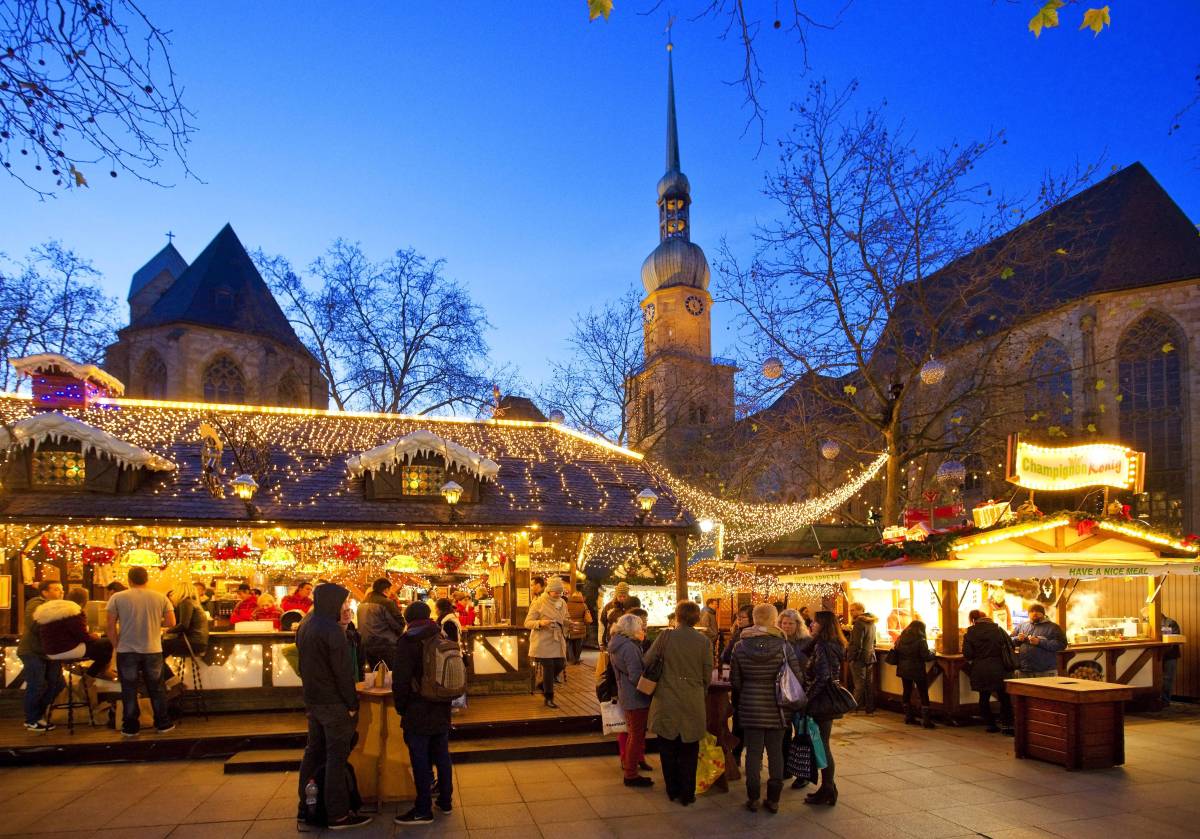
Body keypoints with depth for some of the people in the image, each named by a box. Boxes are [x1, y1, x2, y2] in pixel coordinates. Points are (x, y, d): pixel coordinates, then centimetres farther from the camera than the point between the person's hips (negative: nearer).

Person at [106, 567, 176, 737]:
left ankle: (131, 727, 15)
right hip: (153, 650, 1)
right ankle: (162, 723, 18)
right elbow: (171, 622, 0)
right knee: (156, 689, 12)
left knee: (129, 690, 9)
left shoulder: (117, 598, -5)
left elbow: (111, 627, -3)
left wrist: (117, 645, 10)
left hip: (126, 651, -1)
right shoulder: (161, 598, -1)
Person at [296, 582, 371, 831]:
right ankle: (338, 815, 3)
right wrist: (352, 704, -13)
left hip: (312, 699, 9)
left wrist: (309, 697, 20)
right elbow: (343, 671, -20)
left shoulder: (305, 627, 9)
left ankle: (306, 805, 26)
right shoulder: (332, 630, -20)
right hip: (334, 703, -9)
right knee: (336, 757, -2)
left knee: (313, 752, 17)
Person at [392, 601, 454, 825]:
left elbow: (400, 680, -16)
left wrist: (401, 707, -3)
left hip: (418, 713, -6)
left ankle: (423, 810, 7)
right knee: (442, 756, 16)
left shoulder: (408, 642, -13)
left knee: (420, 761, 1)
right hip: (442, 710, 6)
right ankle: (445, 801, 26)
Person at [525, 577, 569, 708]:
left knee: (558, 665, 3)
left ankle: (543, 686, 30)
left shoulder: (562, 603, 9)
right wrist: (540, 623, -28)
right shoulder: (539, 603, -9)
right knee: (548, 667, -6)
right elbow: (527, 623, -9)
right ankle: (549, 698, 7)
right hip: (543, 641, -6)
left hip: (557, 641, 6)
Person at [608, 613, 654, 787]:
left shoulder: (617, 645, 8)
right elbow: (636, 676, -25)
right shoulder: (630, 647, -22)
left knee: (634, 732, 23)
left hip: (625, 695, 9)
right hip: (636, 698, -9)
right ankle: (631, 774, 10)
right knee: (637, 735, 2)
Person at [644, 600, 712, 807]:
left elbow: (646, 662, -3)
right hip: (693, 704, 1)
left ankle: (673, 791, 25)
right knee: (689, 752, 14)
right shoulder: (704, 642, -6)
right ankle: (687, 794, 20)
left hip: (667, 702, -1)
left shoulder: (665, 637, -10)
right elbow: (708, 676, 1)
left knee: (668, 749, 15)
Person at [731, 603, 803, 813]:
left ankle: (753, 799, 15)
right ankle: (773, 800, 18)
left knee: (753, 751, 8)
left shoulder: (741, 646, -6)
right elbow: (797, 677, -7)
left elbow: (735, 680, -1)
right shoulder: (784, 646, -10)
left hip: (750, 708, 0)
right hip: (776, 709, 0)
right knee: (776, 752, 11)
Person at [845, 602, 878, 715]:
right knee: (869, 683, 12)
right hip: (870, 656, 9)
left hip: (860, 657, -9)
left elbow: (856, 644, -21)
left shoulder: (859, 623, -17)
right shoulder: (871, 623, 12)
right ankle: (870, 707, 17)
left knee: (859, 684, -3)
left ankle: (857, 707, 3)